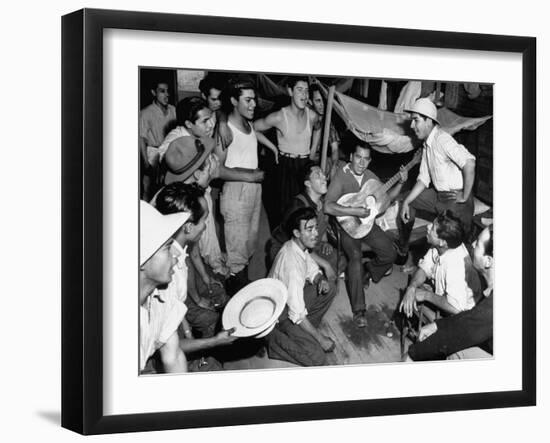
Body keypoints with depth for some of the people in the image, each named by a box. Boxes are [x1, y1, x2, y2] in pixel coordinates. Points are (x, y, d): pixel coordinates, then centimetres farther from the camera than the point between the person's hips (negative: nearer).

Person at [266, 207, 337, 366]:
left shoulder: (299, 246, -7)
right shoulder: (292, 263, -34)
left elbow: (312, 270, 13)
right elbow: (297, 314, -32)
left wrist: (321, 280, -12)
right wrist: (321, 338, -23)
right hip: (280, 313, -9)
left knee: (330, 288, 5)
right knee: (317, 358, -19)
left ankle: (303, 330, 9)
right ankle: (272, 338, -2)